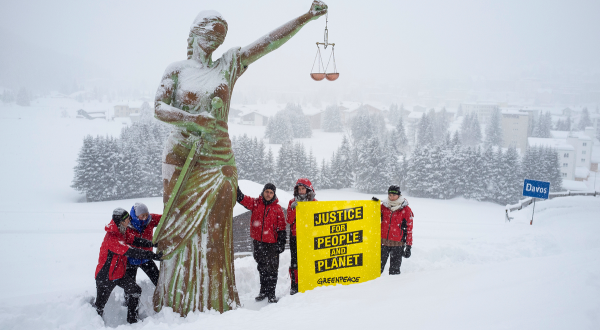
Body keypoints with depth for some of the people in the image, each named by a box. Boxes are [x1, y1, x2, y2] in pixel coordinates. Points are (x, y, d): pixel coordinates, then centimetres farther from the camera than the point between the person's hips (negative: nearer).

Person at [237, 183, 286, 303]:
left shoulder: (277, 209, 1)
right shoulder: (255, 203, 4)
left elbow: (281, 228, 3)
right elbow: (241, 198, -5)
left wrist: (281, 243, -1)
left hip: (272, 243, -2)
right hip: (258, 242, 2)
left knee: (272, 269, -1)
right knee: (262, 268, 12)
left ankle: (271, 293, 7)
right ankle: (263, 291, 23)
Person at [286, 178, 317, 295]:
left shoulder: (314, 202, 7)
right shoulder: (292, 202, 8)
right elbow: (289, 220, -2)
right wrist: (293, 208, -16)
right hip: (295, 236, 1)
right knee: (295, 262, 0)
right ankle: (295, 286, 6)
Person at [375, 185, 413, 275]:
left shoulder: (406, 210, 0)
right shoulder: (383, 206, 7)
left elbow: (409, 228, 1)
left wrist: (408, 246, -2)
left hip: (397, 244, -3)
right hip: (383, 242, 3)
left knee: (394, 270, 2)